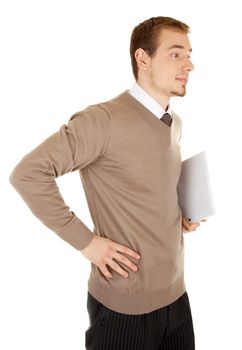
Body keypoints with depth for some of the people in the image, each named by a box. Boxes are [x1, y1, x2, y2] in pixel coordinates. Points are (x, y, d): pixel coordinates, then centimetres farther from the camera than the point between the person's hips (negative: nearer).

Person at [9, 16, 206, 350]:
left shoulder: (175, 123, 6)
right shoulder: (105, 120, -20)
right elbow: (28, 173, -22)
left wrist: (181, 214, 4)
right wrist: (86, 241, -20)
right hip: (124, 306, -7)